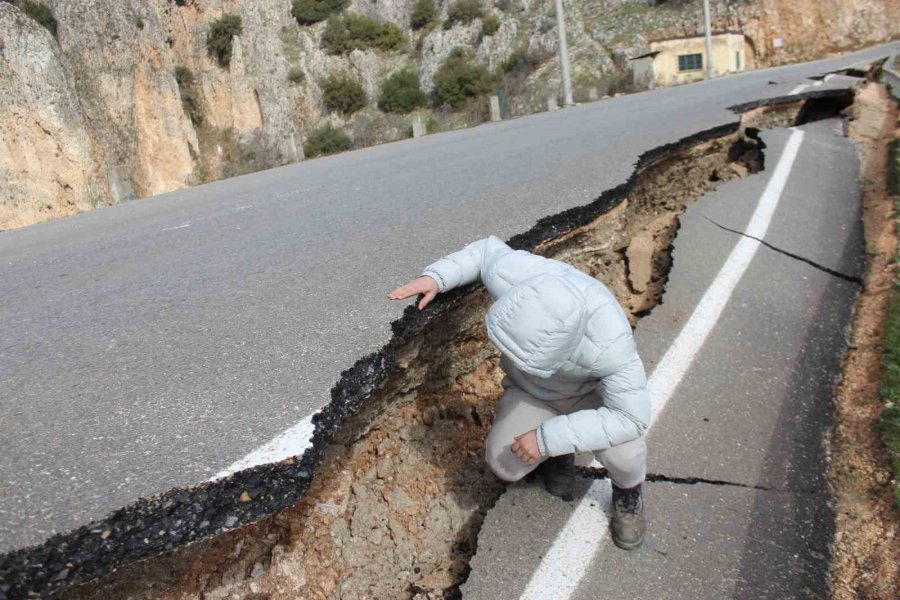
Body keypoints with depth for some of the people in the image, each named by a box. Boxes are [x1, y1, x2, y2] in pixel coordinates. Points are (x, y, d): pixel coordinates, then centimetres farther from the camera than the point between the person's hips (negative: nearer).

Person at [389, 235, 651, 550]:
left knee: (621, 452, -30)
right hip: (532, 390, 3)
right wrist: (435, 277, -24)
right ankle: (558, 448, 19)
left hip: (592, 388, -3)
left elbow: (632, 417, -35)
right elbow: (490, 249, -11)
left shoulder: (608, 342, -43)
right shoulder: (510, 274, -35)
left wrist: (547, 438, -38)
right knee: (504, 465, -15)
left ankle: (627, 490, 8)